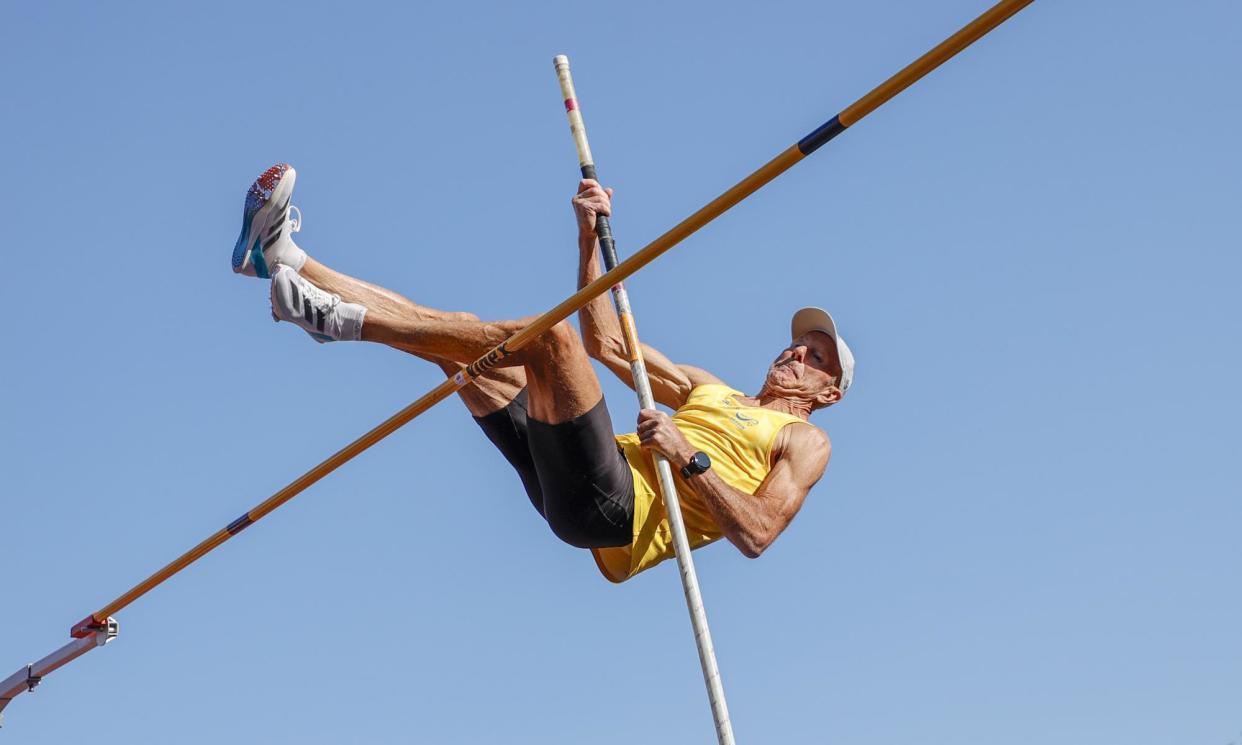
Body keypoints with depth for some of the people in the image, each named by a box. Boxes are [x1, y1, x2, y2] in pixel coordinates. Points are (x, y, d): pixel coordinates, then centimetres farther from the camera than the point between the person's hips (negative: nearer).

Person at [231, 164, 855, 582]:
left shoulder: (805, 441, 13)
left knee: (546, 333, -25)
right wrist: (590, 237, 21)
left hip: (617, 510, -7)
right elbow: (606, 342, 30)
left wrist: (689, 458, -16)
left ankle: (344, 320, -23)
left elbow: (756, 535, -6)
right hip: (569, 488, 8)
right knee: (452, 337, 4)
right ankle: (284, 258, 2)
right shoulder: (708, 390, 33)